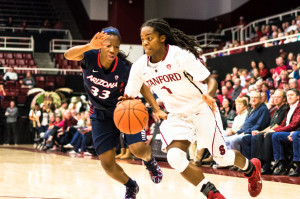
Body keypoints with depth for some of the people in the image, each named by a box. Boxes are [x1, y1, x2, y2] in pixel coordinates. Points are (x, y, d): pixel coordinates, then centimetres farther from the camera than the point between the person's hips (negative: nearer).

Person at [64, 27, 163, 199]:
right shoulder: (90, 57, -23)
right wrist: (89, 46, -62)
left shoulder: (124, 68, -24)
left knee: (139, 149, -22)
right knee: (108, 165, -2)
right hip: (101, 114, 2)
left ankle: (150, 161, 18)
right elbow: (68, 55, -43)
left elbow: (141, 86, -7)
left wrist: (156, 108, -20)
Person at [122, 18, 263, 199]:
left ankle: (251, 167, 37)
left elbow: (210, 79, -21)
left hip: (201, 110, -4)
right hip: (176, 116, 4)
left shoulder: (180, 55, -21)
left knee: (221, 158, 2)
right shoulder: (139, 67, -8)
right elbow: (129, 96, 0)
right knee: (175, 158, -21)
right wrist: (127, 103, -26)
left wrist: (209, 94, -44)